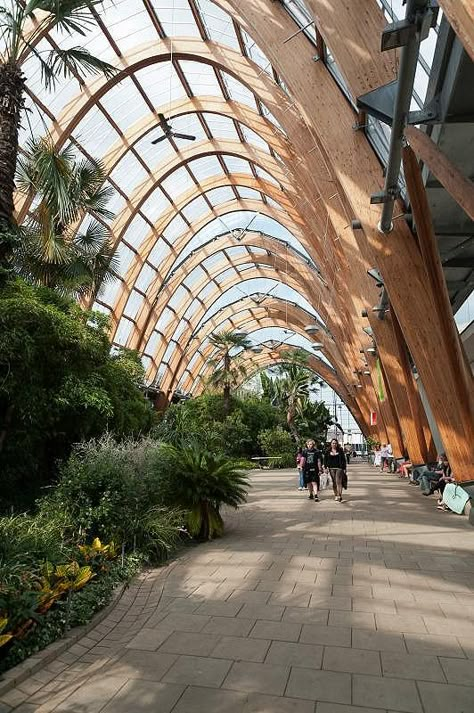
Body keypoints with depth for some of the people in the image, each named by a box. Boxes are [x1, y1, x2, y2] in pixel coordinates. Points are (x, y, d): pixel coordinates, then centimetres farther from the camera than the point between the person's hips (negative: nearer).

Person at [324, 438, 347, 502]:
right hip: (331, 468, 2)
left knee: (338, 482, -12)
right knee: (334, 482, 7)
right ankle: (335, 495, 16)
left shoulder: (340, 451, 5)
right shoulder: (328, 452, 8)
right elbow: (325, 460, 9)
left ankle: (340, 495, -14)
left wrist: (344, 468, 3)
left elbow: (343, 460, 7)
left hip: (339, 468, -2)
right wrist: (326, 467, 0)